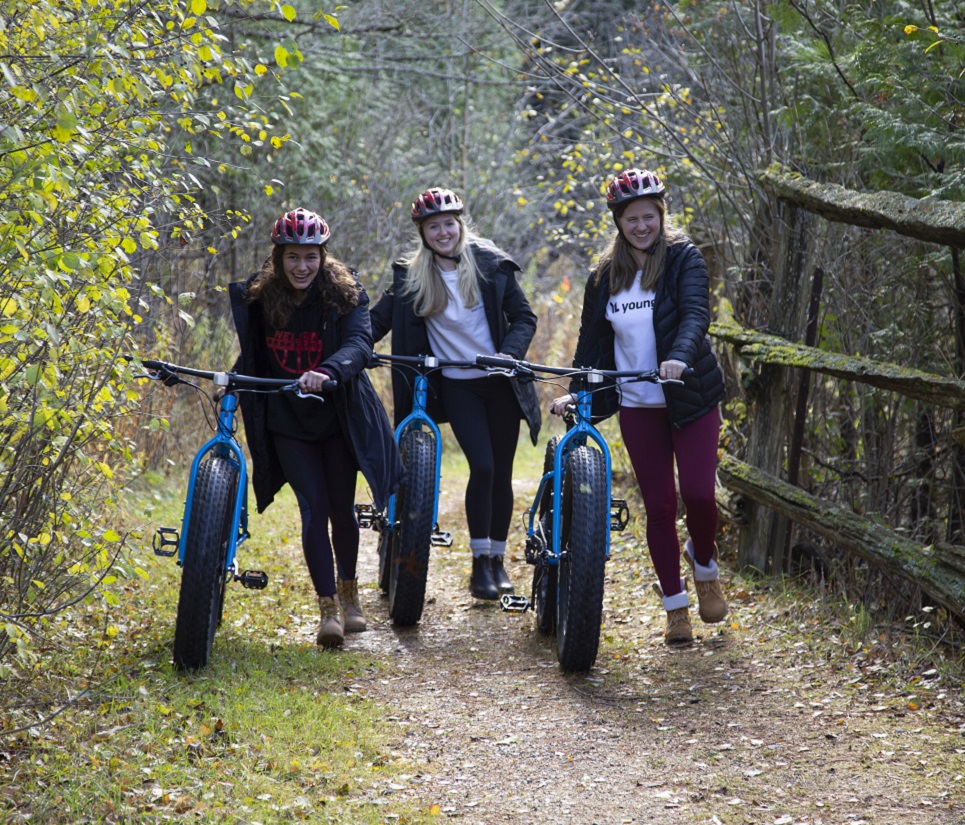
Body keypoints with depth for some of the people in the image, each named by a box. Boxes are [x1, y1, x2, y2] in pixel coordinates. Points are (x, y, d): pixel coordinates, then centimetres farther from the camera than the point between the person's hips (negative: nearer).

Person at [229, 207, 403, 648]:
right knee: (313, 509, -8)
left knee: (341, 508, 7)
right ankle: (328, 608, -5)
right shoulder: (258, 297, -4)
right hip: (287, 421, 1)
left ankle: (348, 592, 31)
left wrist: (327, 372, -44)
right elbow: (250, 354, 9)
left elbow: (359, 343, -26)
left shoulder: (345, 292, -11)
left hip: (338, 416, -1)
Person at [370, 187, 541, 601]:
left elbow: (523, 317, 1)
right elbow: (380, 318, -2)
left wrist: (509, 354, -16)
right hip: (456, 385, -1)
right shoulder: (410, 275, 0)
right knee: (482, 466, -15)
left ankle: (498, 559, 20)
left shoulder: (491, 264, -2)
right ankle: (480, 563, -4)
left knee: (502, 471, 5)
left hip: (500, 381, 1)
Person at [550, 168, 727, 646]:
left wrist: (680, 356, -39)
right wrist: (576, 392, 4)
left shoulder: (683, 258, -6)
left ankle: (704, 567, 21)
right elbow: (591, 338, 13)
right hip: (637, 405, 3)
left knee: (698, 493, -11)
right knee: (658, 503, 3)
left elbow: (696, 314, -21)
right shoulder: (605, 275, 6)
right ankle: (675, 605, 13)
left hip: (690, 397, -3)